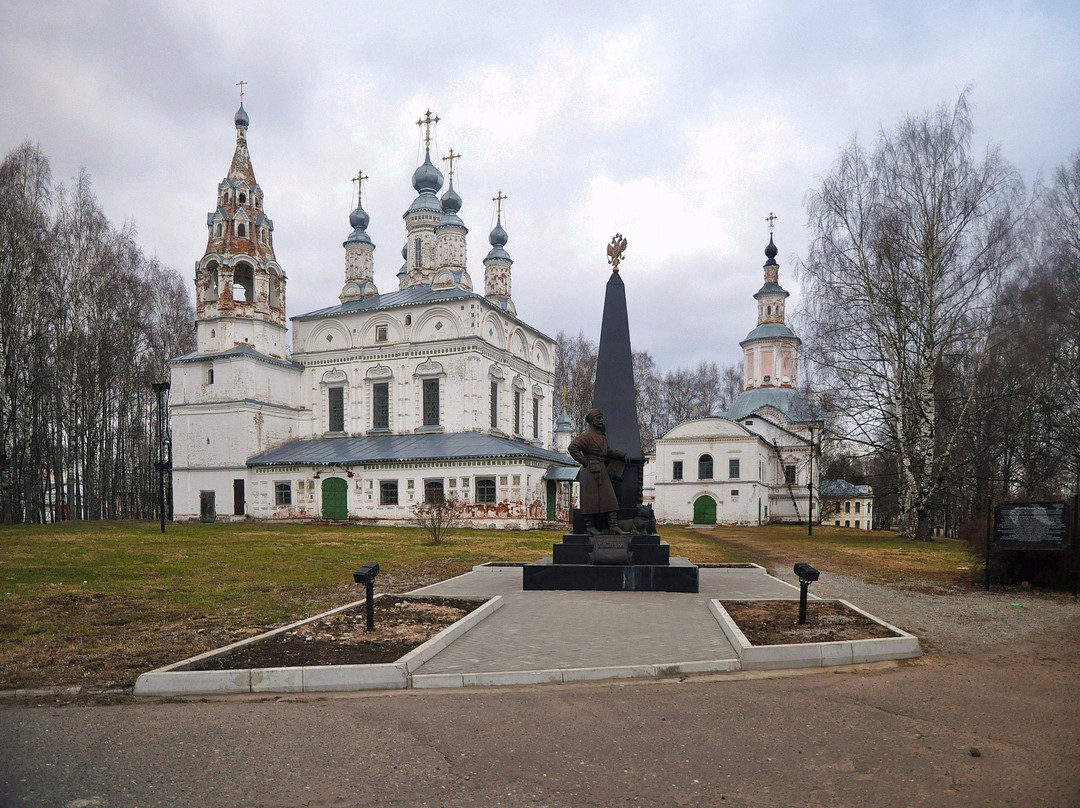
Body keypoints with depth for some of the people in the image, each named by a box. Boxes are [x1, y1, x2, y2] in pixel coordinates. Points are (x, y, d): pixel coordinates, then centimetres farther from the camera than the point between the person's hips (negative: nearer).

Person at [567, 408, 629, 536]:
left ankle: (613, 526, 4)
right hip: (591, 472, -9)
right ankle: (590, 526, 8)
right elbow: (572, 448, -21)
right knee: (591, 499, -2)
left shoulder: (602, 436, 17)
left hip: (602, 472, 9)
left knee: (610, 498, 3)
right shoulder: (587, 436, -11)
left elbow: (608, 451, 28)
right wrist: (583, 461, -15)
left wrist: (623, 455, 16)